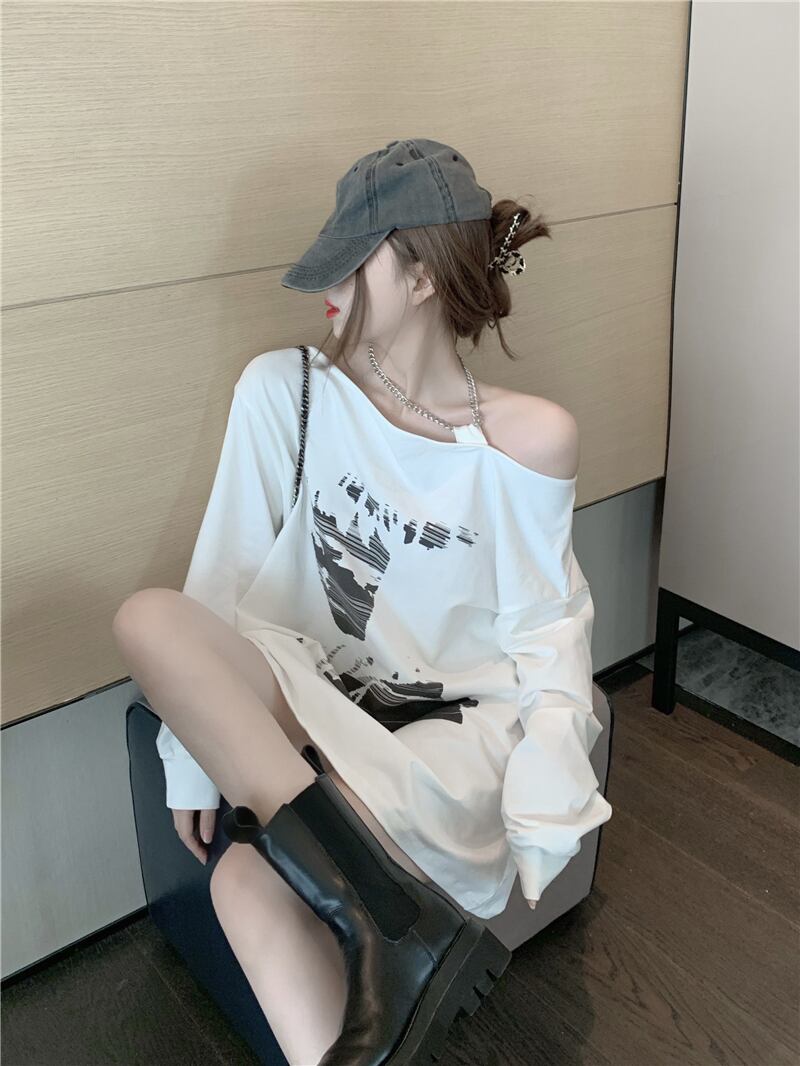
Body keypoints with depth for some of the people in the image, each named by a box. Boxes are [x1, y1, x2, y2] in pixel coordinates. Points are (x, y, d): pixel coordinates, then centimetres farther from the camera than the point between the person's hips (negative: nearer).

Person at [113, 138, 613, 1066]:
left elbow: (545, 626, -1)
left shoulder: (530, 439, -7)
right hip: (313, 702, 5)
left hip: (455, 723, -4)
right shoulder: (283, 391, -3)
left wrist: (549, 775, -17)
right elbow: (224, 576, -2)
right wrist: (194, 755, -4)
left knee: (251, 877, -31)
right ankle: (399, 915, -30)